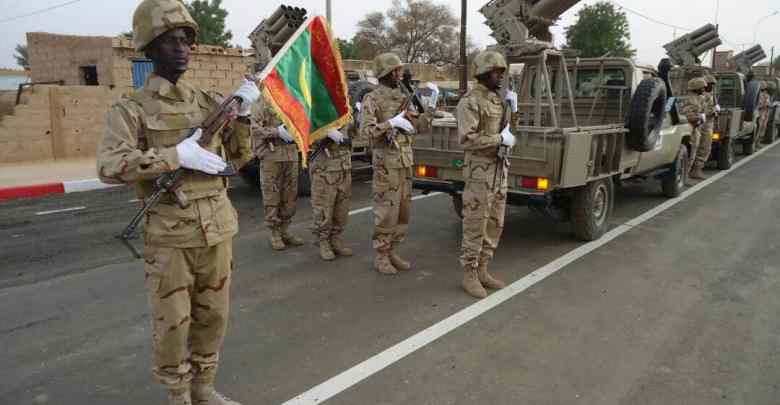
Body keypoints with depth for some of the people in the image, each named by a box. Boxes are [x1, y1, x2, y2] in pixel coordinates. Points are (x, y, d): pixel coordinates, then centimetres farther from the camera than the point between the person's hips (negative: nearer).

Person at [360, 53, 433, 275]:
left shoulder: (403, 98, 13)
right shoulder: (372, 99, -7)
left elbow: (419, 126, 12)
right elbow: (366, 130, -18)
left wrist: (429, 107, -3)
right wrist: (392, 123, -24)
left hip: (406, 161, 7)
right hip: (386, 162, -7)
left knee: (404, 210, 10)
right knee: (386, 211, -3)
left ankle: (392, 252, 22)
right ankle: (381, 257, 10)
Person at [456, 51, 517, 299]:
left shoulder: (497, 99, 14)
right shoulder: (470, 101, -13)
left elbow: (505, 131, 19)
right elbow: (467, 139, -22)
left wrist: (511, 109, 5)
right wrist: (499, 140, -20)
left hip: (500, 168, 9)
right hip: (480, 170, -9)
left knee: (494, 224, 12)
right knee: (475, 225, -2)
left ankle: (482, 270, 22)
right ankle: (469, 276, 8)